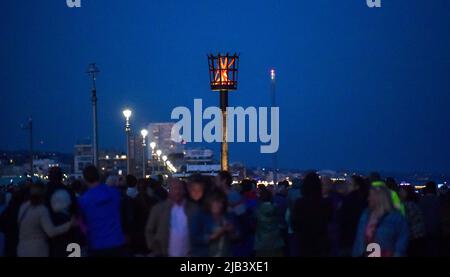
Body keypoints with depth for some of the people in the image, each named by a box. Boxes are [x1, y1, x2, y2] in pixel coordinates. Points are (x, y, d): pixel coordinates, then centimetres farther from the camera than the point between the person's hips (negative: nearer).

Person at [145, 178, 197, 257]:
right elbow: (149, 231, 5)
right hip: (165, 255, -1)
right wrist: (157, 251, -3)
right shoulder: (158, 208, 1)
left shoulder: (193, 209, 2)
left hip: (187, 255, 1)